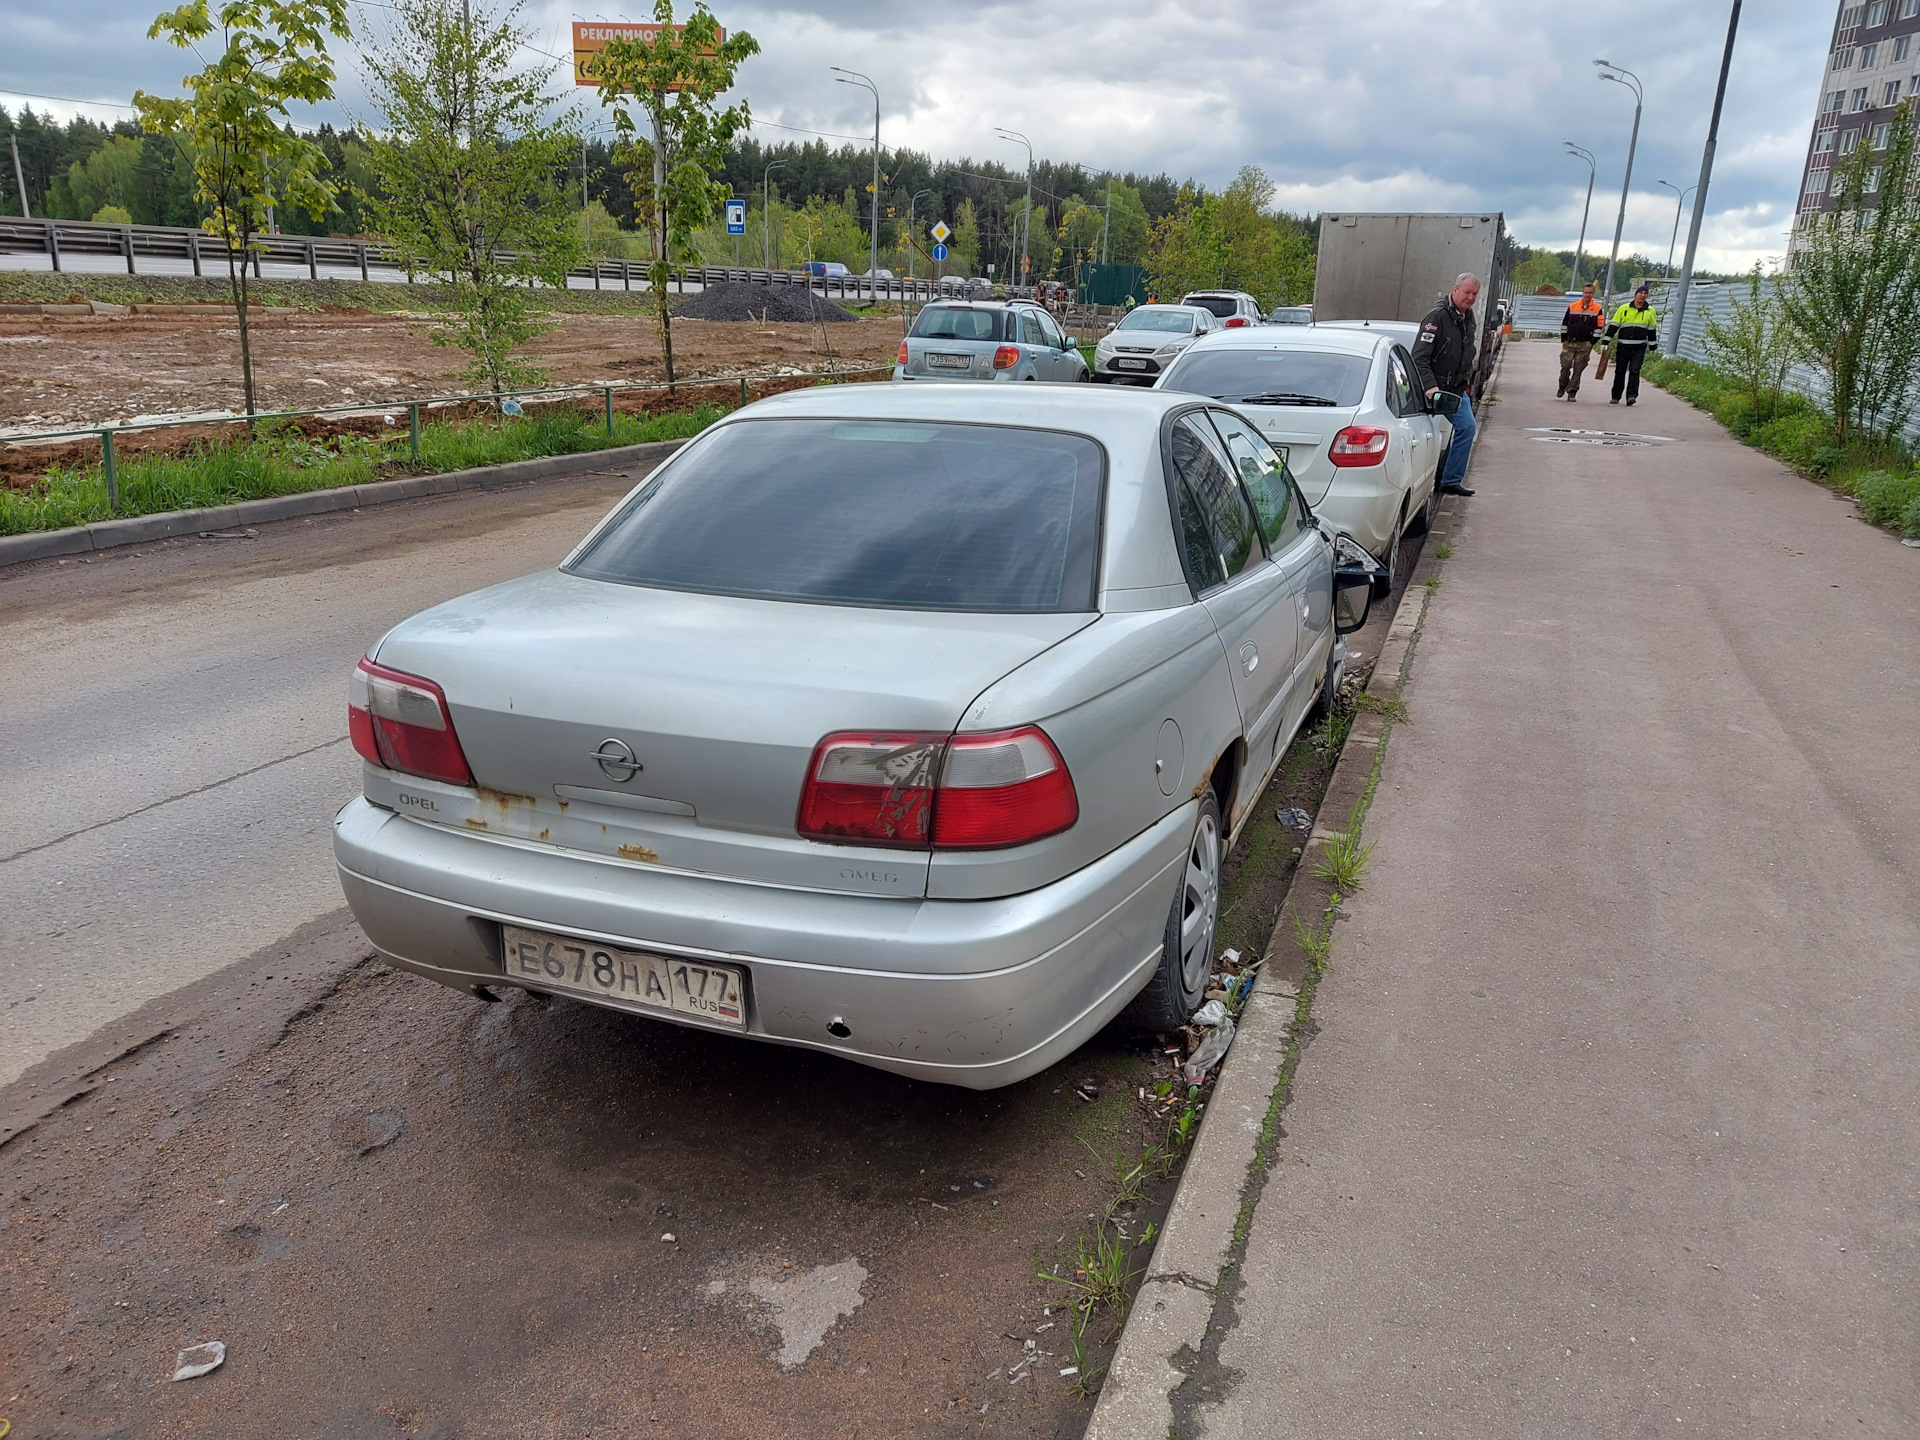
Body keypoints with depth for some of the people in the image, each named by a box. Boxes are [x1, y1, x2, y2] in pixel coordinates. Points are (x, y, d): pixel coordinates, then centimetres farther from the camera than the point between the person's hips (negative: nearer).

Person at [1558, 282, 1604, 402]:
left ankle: (1572, 392, 4)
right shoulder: (1572, 307, 5)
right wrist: (1563, 337, 6)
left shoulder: (1597, 309, 2)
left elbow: (1599, 326, 5)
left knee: (1578, 370, 0)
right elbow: (1564, 323, 12)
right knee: (1565, 366, -4)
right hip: (1569, 342, 1)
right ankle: (1562, 387, 19)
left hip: (1585, 344, -1)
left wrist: (1593, 341, -1)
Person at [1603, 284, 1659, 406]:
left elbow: (1652, 329, 16)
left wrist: (1652, 345, 16)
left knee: (1634, 371, -12)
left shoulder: (1650, 311, 8)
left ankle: (1632, 395, -16)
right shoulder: (1624, 308, 4)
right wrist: (1606, 342, 0)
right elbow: (1613, 325, 6)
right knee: (1620, 372, 7)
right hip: (1623, 346, 0)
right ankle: (1615, 397, 17)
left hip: (1640, 347, 0)